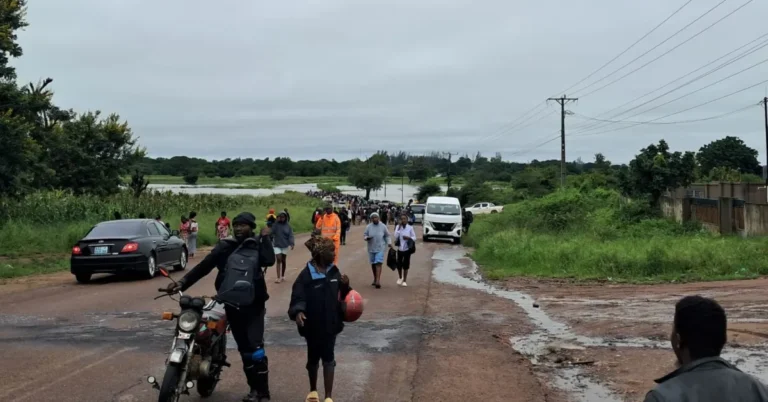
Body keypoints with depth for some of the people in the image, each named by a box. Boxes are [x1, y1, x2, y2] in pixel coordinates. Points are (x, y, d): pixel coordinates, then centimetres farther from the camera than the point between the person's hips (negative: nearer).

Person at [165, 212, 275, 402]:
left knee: (255, 348, -11)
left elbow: (269, 260, -21)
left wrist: (265, 237, -10)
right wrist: (182, 282, -14)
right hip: (232, 304, 3)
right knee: (244, 349, 12)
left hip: (253, 303, -3)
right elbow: (204, 266, -3)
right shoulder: (225, 246, 4)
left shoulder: (257, 245, -2)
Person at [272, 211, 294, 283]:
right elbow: (272, 232, -19)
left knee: (283, 261, 13)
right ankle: (278, 277, -15)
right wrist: (276, 222, -22)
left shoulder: (288, 226, -2)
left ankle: (283, 276, 29)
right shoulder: (276, 224, -5)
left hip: (285, 246, 2)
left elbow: (290, 235, -6)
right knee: (278, 260, -13)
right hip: (277, 245, -2)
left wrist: (292, 243, -21)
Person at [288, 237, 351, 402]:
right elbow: (298, 297, -17)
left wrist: (346, 286, -12)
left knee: (328, 359, 5)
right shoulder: (306, 274, -14)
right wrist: (298, 311, -35)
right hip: (313, 325, -3)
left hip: (330, 323, 3)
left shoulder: (334, 271, 1)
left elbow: (341, 294, 9)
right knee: (313, 358, 16)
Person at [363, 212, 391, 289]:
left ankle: (378, 281, -19)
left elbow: (387, 235, 9)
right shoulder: (368, 227, 1)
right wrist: (367, 238, -18)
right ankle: (375, 279, 27)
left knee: (378, 263, -14)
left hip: (380, 248, -3)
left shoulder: (383, 226, 0)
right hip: (371, 248, 3)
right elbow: (364, 235, 4)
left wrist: (388, 243, -1)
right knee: (373, 264, 12)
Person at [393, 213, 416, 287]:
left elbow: (414, 238, 1)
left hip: (407, 249, -1)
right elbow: (396, 236, -11)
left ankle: (404, 281, 16)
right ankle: (400, 278, 31)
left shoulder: (410, 228, -4)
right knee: (399, 265, 5)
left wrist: (408, 238, -18)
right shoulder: (398, 227, -1)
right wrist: (399, 227, -17)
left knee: (405, 266, 3)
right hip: (400, 249, 1)